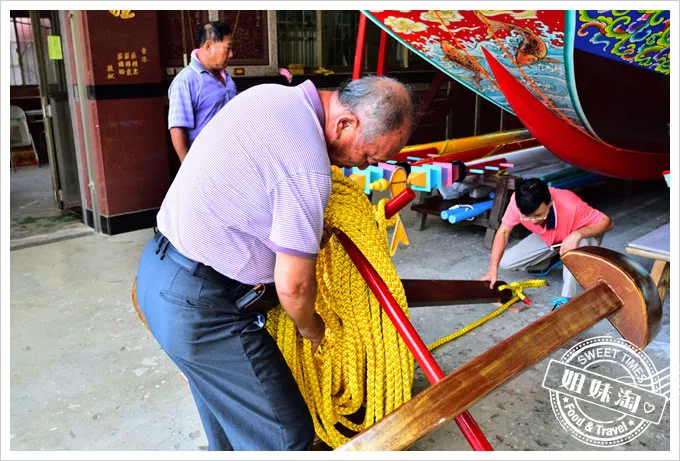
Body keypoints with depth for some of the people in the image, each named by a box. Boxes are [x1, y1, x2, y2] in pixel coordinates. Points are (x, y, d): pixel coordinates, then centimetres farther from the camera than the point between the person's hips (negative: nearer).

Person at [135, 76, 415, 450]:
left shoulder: (269, 93, 2)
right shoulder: (308, 169, -25)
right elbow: (293, 286, -17)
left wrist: (307, 223, 16)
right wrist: (310, 327, 5)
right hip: (197, 305, -10)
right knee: (285, 435, 0)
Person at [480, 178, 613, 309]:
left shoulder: (570, 205, -41)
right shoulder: (518, 202, -33)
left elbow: (607, 222, -27)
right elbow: (503, 231, -21)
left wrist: (577, 234, -46)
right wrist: (493, 269, -29)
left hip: (581, 236, -4)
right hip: (547, 239, 4)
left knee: (580, 242, -40)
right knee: (505, 262, -10)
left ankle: (567, 297, -22)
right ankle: (554, 261, 14)